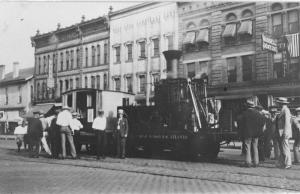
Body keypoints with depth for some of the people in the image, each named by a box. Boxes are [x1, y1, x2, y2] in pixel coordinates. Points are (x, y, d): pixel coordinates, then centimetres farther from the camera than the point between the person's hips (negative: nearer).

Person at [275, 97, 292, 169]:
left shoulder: (285, 110, -14)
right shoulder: (283, 110, 15)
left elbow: (287, 122, -20)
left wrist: (285, 133, -22)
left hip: (284, 132, -10)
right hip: (281, 133, 10)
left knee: (285, 148, -5)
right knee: (282, 148, 13)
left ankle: (288, 164, 0)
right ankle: (281, 163, 18)